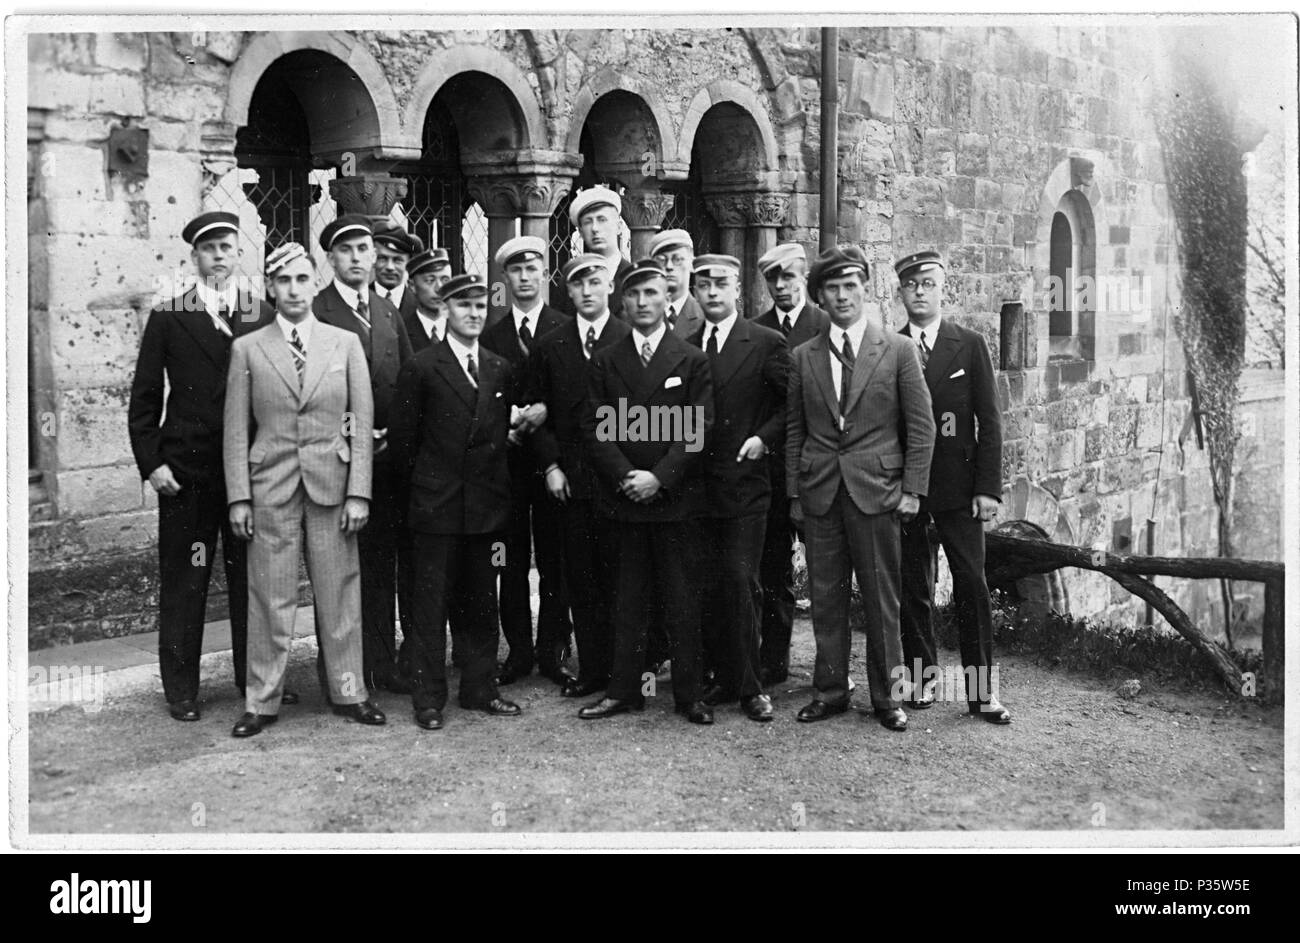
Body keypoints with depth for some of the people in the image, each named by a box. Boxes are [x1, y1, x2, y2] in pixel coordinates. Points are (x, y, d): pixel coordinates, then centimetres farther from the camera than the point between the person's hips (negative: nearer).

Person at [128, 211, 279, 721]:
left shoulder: (264, 316, 6)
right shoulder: (167, 318, 3)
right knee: (183, 582, 4)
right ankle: (180, 689, 15)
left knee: (252, 577, 8)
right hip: (185, 471, -1)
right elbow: (144, 399, 3)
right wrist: (151, 463, -4)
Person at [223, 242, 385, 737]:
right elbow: (236, 430, 4)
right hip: (270, 487, -1)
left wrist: (358, 492, -3)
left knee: (339, 592, 6)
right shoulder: (247, 348, 4)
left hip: (331, 483, 1)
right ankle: (262, 700, 14)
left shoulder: (346, 343, 6)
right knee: (270, 598, 3)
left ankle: (348, 691, 19)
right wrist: (239, 497, -3)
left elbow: (362, 422, 4)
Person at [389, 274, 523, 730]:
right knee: (432, 603, 2)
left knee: (481, 602, 11)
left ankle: (479, 688, 22)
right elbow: (404, 439, -1)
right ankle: (428, 698, 10)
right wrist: (417, 488, 2)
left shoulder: (501, 370, 10)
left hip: (487, 505, 4)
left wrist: (497, 485, 9)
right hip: (436, 504, -4)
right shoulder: (420, 368, -3)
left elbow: (502, 435, 13)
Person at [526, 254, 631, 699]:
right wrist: (550, 464, 1)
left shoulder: (630, 340, 2)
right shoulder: (550, 346, 11)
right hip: (570, 478, 3)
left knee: (617, 575, -1)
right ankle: (590, 669, 14)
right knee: (580, 580, 6)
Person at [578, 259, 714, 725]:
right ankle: (623, 690, 15)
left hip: (676, 496, -1)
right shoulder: (605, 361, 9)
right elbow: (594, 427, 4)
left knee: (683, 603, 3)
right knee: (628, 602, 7)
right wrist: (625, 476, -9)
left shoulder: (692, 360, 4)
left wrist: (659, 478, -12)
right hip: (622, 496, 2)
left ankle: (688, 694, 11)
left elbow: (698, 430, -3)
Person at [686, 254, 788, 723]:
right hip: (698, 485, 4)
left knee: (739, 584, -5)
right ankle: (727, 679, 18)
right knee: (709, 588, 6)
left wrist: (765, 437, -10)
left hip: (744, 483, -4)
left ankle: (750, 687, 7)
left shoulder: (766, 344, 0)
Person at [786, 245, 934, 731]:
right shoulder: (802, 357, 9)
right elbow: (794, 430, 11)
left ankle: (887, 694, 15)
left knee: (881, 598, 3)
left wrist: (912, 488, -4)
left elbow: (921, 426, 2)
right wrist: (794, 492, 6)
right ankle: (830, 690, 19)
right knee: (825, 596, 7)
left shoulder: (898, 350, 2)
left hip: (876, 489, -2)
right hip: (819, 491, 2)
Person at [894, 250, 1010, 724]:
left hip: (958, 485, -1)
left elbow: (989, 421, 2)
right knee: (913, 588, 6)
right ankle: (922, 677, 19)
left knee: (972, 586, -2)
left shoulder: (970, 345, 4)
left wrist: (988, 488, -6)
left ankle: (980, 689, 5)